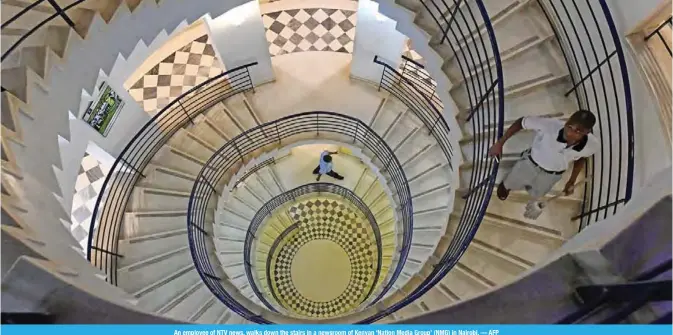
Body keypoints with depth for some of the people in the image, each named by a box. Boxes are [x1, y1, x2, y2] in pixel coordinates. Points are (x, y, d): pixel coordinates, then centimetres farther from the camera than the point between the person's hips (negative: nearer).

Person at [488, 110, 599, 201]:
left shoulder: (592, 144, -32)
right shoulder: (550, 125, -42)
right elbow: (521, 122, -25)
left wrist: (572, 182, 3)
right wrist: (500, 143, -20)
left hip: (552, 175, 2)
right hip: (530, 163, -2)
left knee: (535, 195, 32)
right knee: (511, 184, 29)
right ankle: (505, 186, 65)